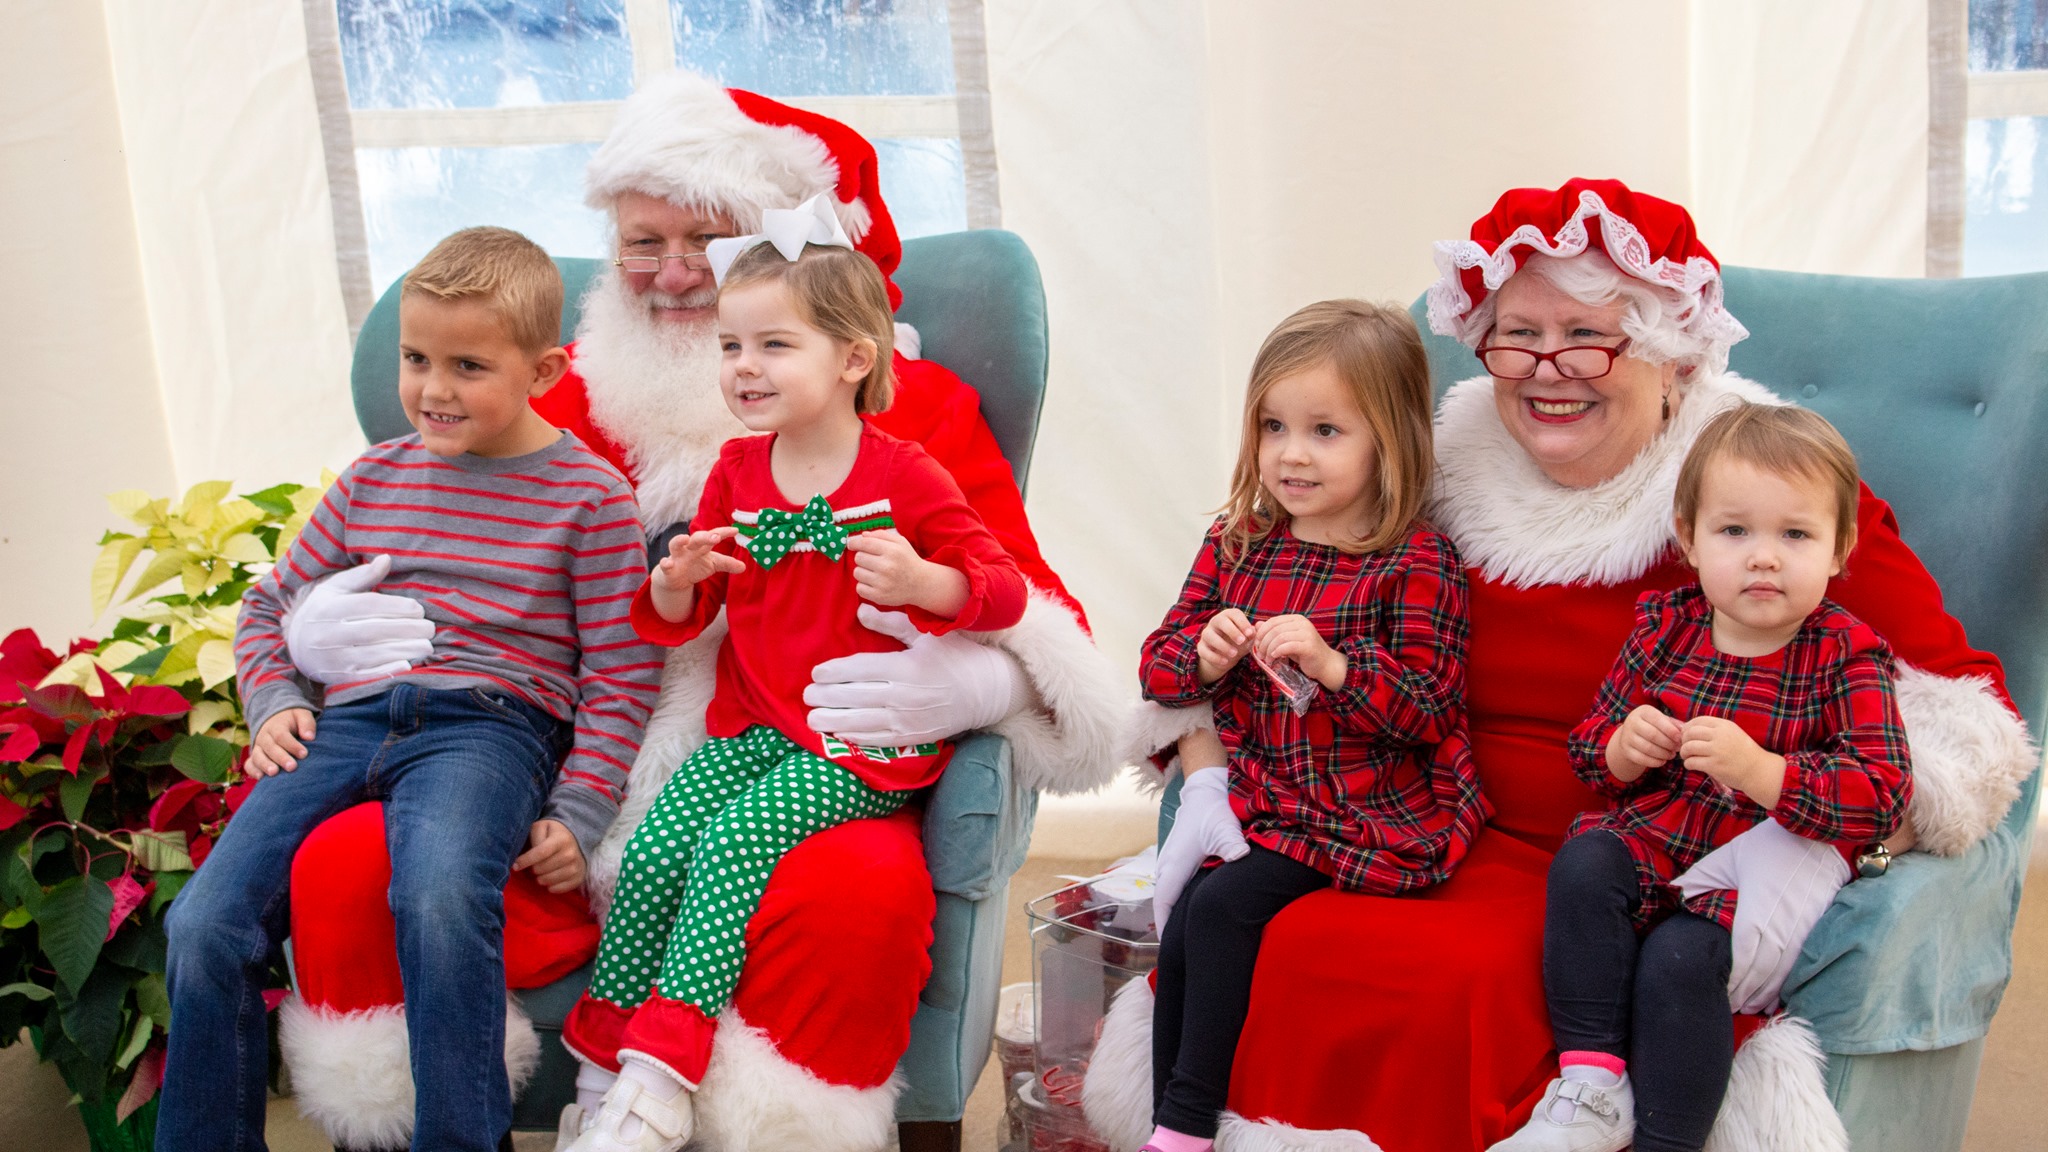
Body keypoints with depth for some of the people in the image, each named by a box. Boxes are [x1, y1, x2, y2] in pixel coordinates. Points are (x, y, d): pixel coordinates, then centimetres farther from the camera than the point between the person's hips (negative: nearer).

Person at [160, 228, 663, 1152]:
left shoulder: (588, 493, 3)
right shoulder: (375, 477, 18)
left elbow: (621, 675, 1)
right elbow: (270, 603, 29)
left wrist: (580, 812, -9)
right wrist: (274, 703, 9)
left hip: (488, 726, -4)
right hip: (349, 720, 5)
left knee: (440, 897, -37)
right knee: (205, 922, -15)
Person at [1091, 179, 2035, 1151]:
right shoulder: (1450, 472, 5)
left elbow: (1954, 685, -8)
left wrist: (1817, 838, -24)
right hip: (1457, 842, 4)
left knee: (1447, 982, -30)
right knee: (1236, 932, -19)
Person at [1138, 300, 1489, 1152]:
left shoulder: (1417, 564, -9)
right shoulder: (1236, 544, 7)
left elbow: (1428, 712, -12)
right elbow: (1158, 665, 10)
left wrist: (1332, 664, -27)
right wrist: (1205, 659, -13)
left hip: (1373, 815, -5)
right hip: (1257, 793, 5)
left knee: (1222, 906, -19)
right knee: (1182, 927, -12)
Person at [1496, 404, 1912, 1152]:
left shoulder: (1847, 658, -6)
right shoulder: (1664, 625, 5)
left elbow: (1882, 796, -17)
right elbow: (1590, 748, 14)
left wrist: (1757, 768, -31)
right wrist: (1624, 748, -12)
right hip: (1652, 836, 4)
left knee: (1679, 958, -28)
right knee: (1581, 865, -25)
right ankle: (1592, 1087, -20)